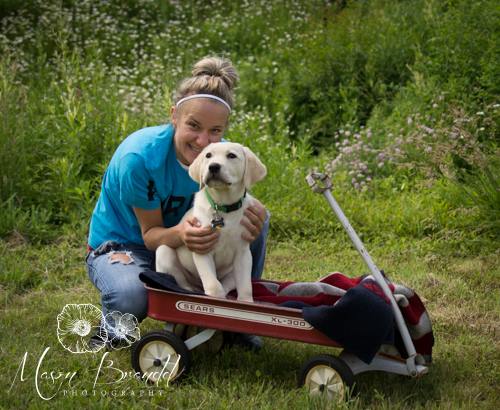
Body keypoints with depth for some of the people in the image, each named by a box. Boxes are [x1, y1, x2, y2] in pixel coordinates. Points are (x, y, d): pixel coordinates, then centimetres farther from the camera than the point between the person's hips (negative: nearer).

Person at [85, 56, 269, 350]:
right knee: (132, 296, -41)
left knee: (256, 218, -15)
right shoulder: (140, 157, -31)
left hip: (183, 244, 5)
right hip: (121, 245, -5)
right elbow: (151, 233, -22)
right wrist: (179, 235, -46)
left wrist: (250, 219, -37)